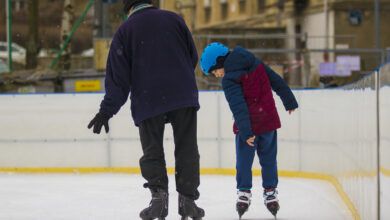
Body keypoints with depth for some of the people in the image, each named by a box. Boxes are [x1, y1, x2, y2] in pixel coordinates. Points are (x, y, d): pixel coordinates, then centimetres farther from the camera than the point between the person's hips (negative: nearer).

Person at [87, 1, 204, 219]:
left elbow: (118, 75, -1)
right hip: (184, 97, 1)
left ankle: (159, 196, -7)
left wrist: (107, 110, 1)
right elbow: (193, 57, 11)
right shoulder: (174, 19, 7)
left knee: (152, 152, 8)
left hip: (148, 102, -1)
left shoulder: (125, 30, 3)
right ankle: (187, 199, 3)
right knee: (187, 150, 7)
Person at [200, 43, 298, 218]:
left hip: (248, 125, -5)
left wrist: (246, 133, -21)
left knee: (244, 160, 8)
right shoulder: (257, 64, 4)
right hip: (269, 121, 5)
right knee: (268, 158, 15)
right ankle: (270, 192, 18)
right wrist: (290, 102, 22)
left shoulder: (229, 80, -14)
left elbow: (238, 107, -20)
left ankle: (244, 193, 8)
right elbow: (278, 82, 11)